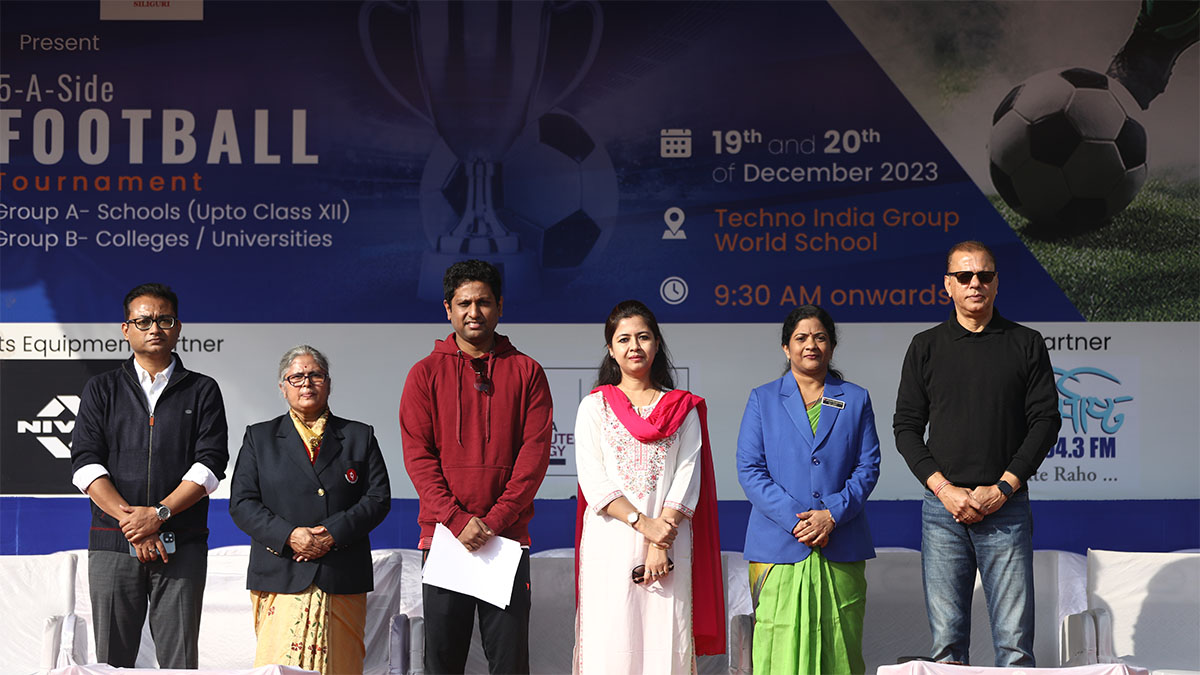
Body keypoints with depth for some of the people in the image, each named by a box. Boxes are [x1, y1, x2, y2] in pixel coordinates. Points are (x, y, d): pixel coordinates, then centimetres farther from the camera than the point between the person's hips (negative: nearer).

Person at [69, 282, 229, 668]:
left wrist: (158, 513, -13)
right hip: (113, 542, 1)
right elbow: (85, 465, 3)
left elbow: (210, 465, 0)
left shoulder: (202, 391, 11)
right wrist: (131, 521, -11)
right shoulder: (101, 390, 13)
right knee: (112, 660, -1)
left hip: (181, 545, -1)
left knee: (180, 661, -4)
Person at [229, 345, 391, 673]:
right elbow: (241, 503, 4)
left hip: (343, 582, 1)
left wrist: (333, 534, -11)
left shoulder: (359, 437, 13)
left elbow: (379, 497, 4)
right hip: (281, 579, -1)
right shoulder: (259, 437, 13)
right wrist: (289, 535, -12)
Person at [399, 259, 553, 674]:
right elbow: (418, 456, 1)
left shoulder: (525, 372, 8)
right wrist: (458, 520, -11)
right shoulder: (426, 374, 8)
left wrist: (494, 521, -11)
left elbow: (535, 453, 0)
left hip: (507, 538, 0)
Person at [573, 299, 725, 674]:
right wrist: (643, 524, -13)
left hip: (669, 543, 1)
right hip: (610, 542, -1)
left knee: (666, 644, -4)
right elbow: (593, 480, -1)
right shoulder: (594, 406, 10)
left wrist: (660, 545, -10)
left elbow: (688, 478, 2)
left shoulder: (683, 409, 12)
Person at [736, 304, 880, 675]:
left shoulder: (856, 400, 12)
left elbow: (868, 467, 5)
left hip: (842, 549, 1)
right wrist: (795, 519, -12)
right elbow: (749, 469, 0)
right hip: (778, 546, -1)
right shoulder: (763, 400, 9)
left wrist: (832, 515, -11)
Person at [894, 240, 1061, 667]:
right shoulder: (926, 347, 11)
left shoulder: (1026, 344, 8)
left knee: (1015, 640, -4)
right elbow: (906, 427, 8)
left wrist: (1003, 488, -8)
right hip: (943, 505, 1)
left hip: (1006, 505, -1)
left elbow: (1046, 420, 3)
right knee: (947, 639, 1)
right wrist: (943, 488, -6)